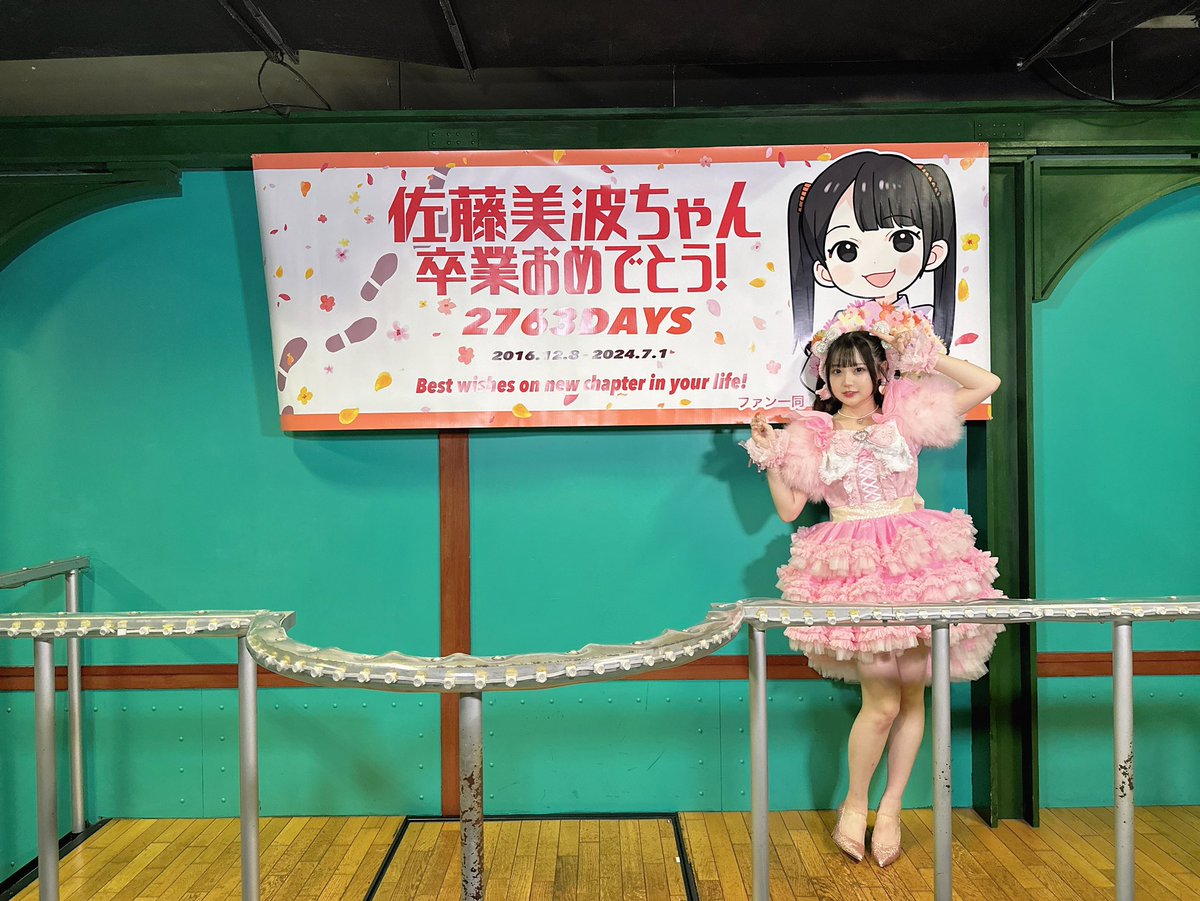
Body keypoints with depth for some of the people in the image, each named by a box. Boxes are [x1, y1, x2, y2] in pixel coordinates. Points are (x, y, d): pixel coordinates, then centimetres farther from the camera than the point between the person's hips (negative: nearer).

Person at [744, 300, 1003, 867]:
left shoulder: (907, 415, 7)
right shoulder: (813, 434, 7)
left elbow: (986, 384, 7)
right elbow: (788, 509, 5)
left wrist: (927, 355, 4)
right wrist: (769, 454, -5)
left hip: (916, 562, 2)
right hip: (853, 569, -2)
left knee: (913, 692, 5)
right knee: (881, 701, -7)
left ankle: (890, 809, 21)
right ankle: (854, 806, 15)